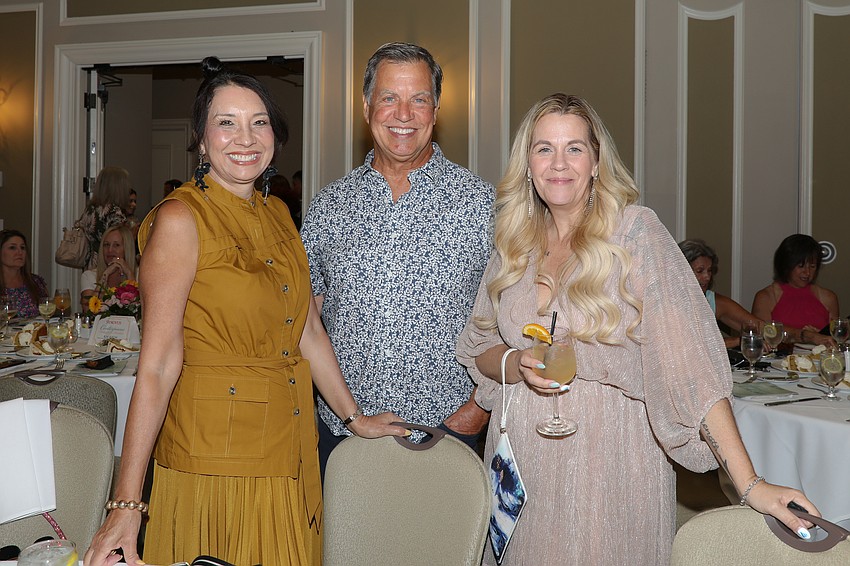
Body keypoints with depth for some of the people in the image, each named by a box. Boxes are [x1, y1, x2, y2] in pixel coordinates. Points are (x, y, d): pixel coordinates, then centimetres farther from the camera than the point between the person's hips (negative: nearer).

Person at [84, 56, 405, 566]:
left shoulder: (277, 214, 8)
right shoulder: (180, 219, -13)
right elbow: (158, 364, -17)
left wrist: (355, 417, 15)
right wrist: (126, 505, -20)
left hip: (290, 456, 6)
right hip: (214, 460, -6)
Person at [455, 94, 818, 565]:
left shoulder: (635, 232, -13)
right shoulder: (513, 244, 2)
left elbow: (689, 357, -20)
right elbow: (477, 349, 10)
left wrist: (749, 483, -26)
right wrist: (518, 364, -13)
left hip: (612, 462, -4)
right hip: (522, 458, 4)